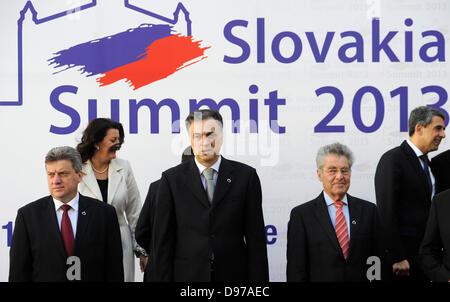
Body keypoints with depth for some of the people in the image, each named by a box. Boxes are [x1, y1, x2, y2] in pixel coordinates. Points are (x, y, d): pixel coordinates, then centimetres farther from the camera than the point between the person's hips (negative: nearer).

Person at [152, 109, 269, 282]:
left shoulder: (245, 176, 0)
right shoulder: (171, 179, 0)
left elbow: (256, 237, -1)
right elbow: (163, 240, 0)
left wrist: (258, 280, -5)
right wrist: (163, 279, -5)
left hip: (233, 275, 0)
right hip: (187, 275, 0)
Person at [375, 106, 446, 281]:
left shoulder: (428, 163, 15)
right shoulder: (392, 159, -11)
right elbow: (387, 212, -17)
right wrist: (397, 258, -20)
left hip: (424, 252, 8)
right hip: (403, 253, -8)